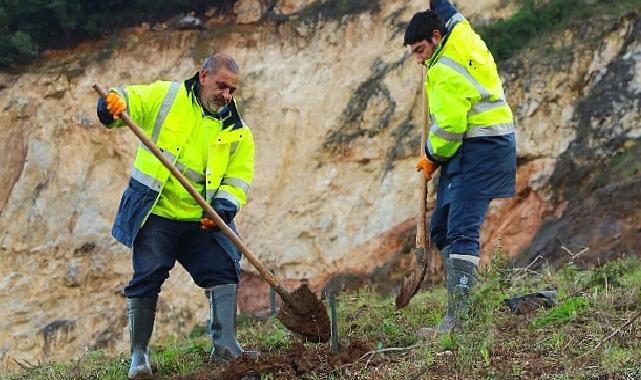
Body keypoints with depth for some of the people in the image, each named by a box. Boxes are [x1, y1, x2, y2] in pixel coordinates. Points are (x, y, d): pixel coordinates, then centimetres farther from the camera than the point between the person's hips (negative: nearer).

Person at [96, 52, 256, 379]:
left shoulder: (236, 131, 6)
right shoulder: (165, 96, 0)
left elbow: (238, 178, 2)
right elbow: (128, 102, -3)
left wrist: (223, 206, -17)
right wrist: (113, 103, -28)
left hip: (201, 221, 3)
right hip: (155, 216, -3)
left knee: (225, 271, -6)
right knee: (146, 279, -5)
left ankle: (226, 346, 3)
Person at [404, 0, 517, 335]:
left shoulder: (445, 72, -17)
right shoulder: (462, 33, 10)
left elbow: (449, 127, -18)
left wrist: (432, 157, -4)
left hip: (481, 150, -11)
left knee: (461, 230, -19)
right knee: (441, 229, 13)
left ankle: (458, 317, -26)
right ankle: (463, 301, 15)